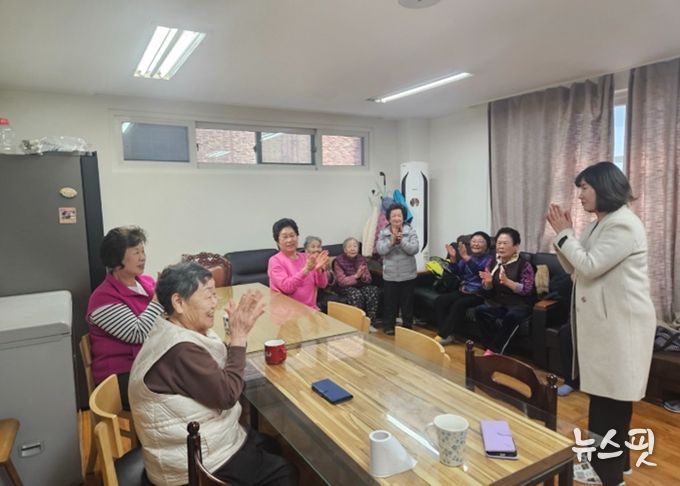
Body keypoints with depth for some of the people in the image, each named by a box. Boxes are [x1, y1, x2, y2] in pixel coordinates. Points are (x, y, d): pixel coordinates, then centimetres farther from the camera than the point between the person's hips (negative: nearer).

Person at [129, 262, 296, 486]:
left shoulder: (177, 333, 2)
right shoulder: (179, 350, -30)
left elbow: (223, 376, 6)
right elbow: (228, 394, -25)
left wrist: (239, 331, -6)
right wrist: (239, 338, -18)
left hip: (195, 443, 9)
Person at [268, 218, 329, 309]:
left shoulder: (306, 257, 9)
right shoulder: (275, 261, -3)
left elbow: (322, 285, 6)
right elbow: (286, 287, -17)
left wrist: (320, 269, -13)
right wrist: (306, 269, -25)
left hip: (311, 308, 4)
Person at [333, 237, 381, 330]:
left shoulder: (362, 259, 4)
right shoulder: (339, 261, -10)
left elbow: (369, 279, 2)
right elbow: (341, 281, -16)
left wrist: (363, 276, -22)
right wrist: (356, 276, -27)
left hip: (361, 285, 4)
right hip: (345, 287, -4)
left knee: (374, 291, -25)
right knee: (356, 294, -36)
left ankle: (370, 323, -16)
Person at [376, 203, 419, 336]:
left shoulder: (411, 231, -4)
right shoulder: (383, 233, 0)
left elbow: (414, 249, -13)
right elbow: (380, 250, -11)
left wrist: (401, 241, -24)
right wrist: (391, 241, -22)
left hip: (407, 275, 0)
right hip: (390, 275, 1)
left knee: (407, 302, 11)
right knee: (390, 302, 10)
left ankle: (408, 326, 25)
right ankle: (389, 326, 24)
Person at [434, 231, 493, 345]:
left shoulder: (489, 259, -3)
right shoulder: (467, 257, 14)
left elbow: (479, 271, -24)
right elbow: (456, 273, 4)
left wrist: (465, 257, -36)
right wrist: (453, 258, -14)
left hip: (478, 295, -6)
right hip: (462, 291, 6)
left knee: (458, 304, -31)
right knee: (439, 301, -15)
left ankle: (442, 335, -19)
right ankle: (446, 335, -13)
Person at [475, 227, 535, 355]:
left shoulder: (524, 265, -8)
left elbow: (526, 290, -16)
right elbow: (487, 290, 9)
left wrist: (507, 281, -32)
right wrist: (488, 282, -16)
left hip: (520, 305, -4)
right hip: (498, 303, 4)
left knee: (512, 316, -36)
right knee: (479, 310, -24)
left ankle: (494, 350, -22)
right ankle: (494, 347, -18)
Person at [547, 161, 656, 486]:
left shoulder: (623, 225, -17)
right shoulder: (598, 224, 13)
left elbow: (589, 266, -22)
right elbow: (574, 268, 12)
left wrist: (564, 233, -13)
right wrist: (561, 233, 1)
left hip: (620, 324, -9)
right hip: (602, 320, 10)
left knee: (611, 397, 2)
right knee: (605, 394, 18)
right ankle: (612, 458, 33)